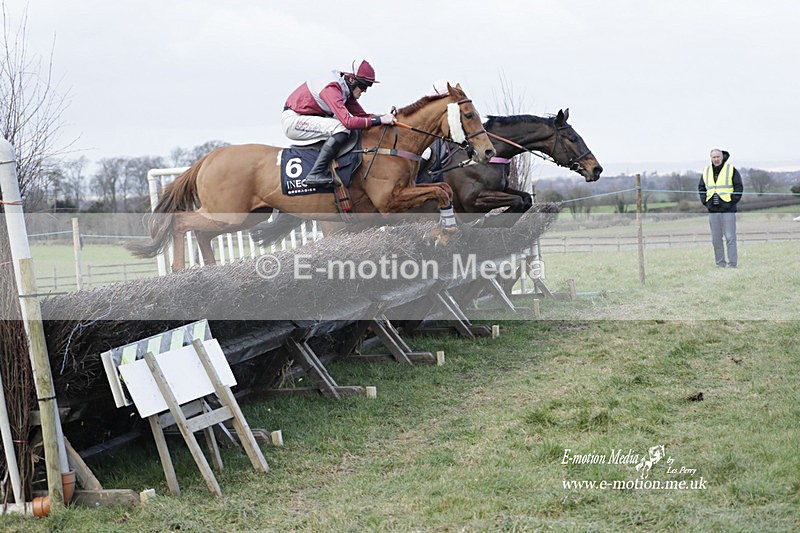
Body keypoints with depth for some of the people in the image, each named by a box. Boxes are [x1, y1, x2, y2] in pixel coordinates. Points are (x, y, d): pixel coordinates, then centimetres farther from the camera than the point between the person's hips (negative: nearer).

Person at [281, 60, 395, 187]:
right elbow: (348, 121, -34)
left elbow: (362, 115, 10)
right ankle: (316, 174, -27)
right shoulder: (331, 89, -24)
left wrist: (386, 117, -5)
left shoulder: (346, 90, 6)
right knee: (341, 129, -24)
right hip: (292, 120, -10)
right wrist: (379, 120, -29)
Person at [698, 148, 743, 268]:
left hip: (728, 210, -4)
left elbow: (739, 187, 1)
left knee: (730, 237, -6)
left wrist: (732, 201, -7)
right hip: (712, 210, 4)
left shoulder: (731, 170, 1)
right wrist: (705, 202, 7)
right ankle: (720, 263, 11)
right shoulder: (706, 171, 12)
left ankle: (732, 263, -3)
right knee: (716, 239, 5)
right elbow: (701, 188, 20)